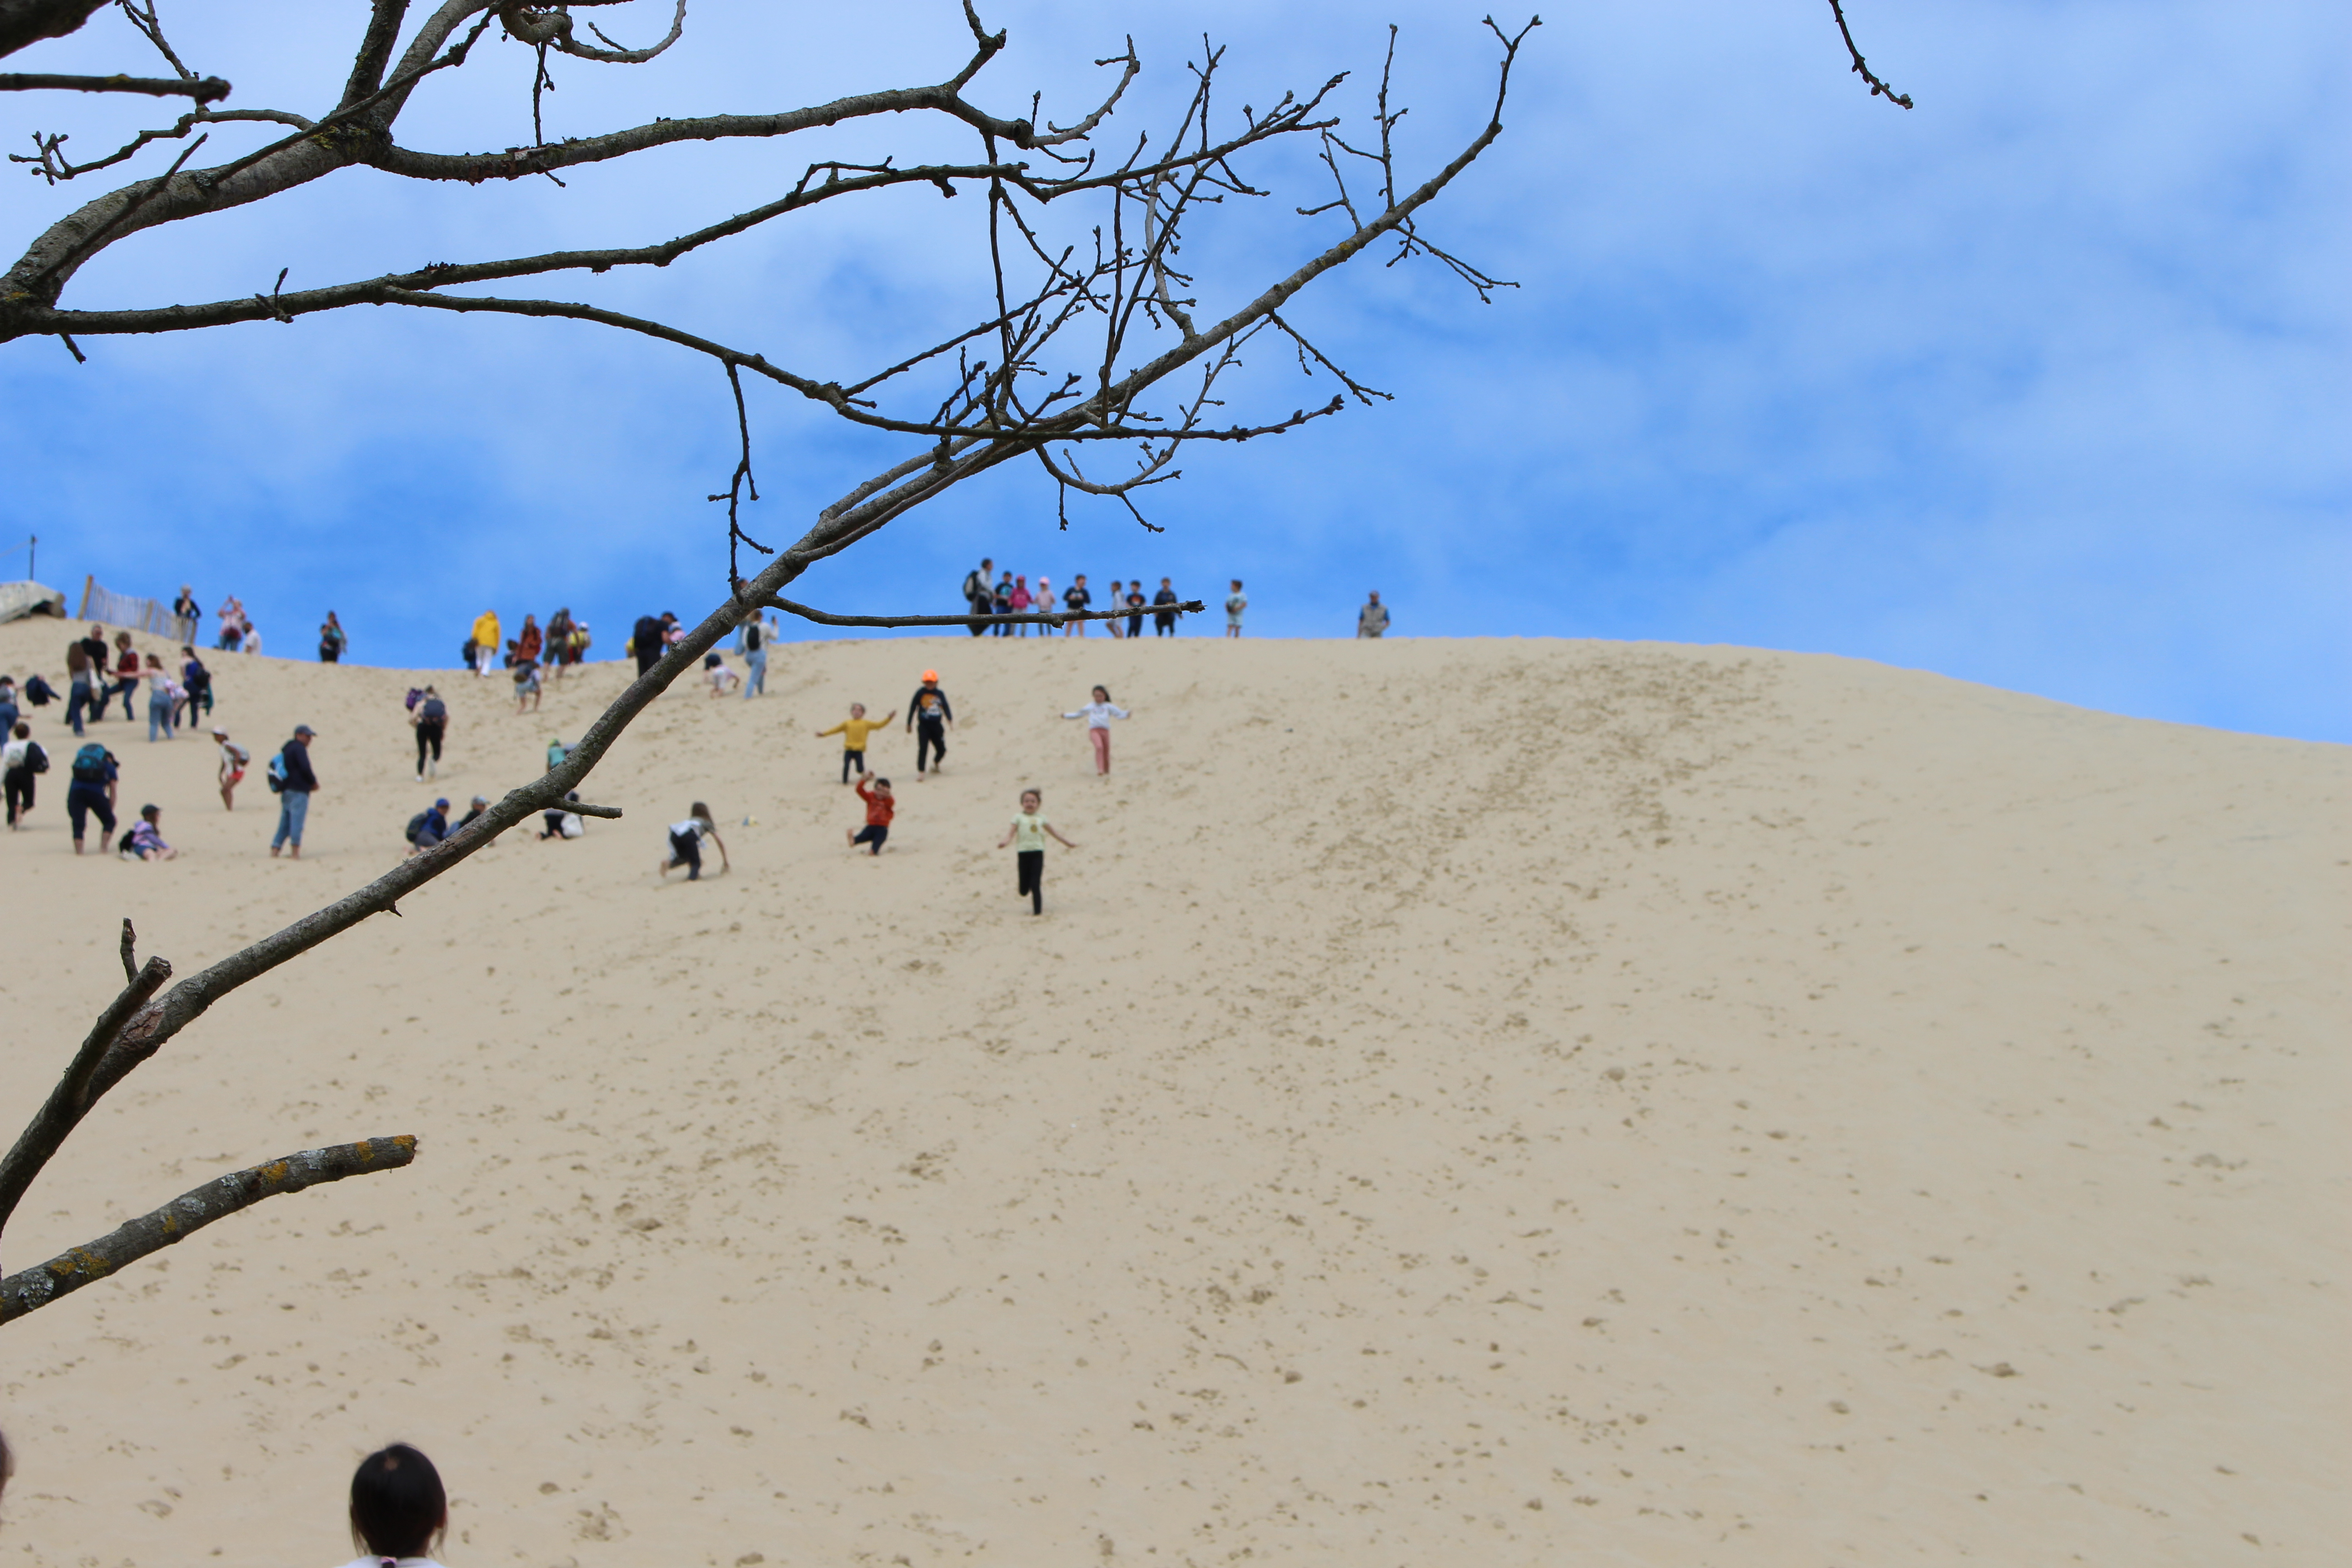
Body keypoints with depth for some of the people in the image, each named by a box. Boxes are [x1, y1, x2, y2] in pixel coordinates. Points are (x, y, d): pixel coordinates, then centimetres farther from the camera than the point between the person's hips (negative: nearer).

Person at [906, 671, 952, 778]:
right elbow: (913, 708, 2)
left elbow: (946, 708, 8)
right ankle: (921, 772, -7)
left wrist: (949, 719, -10)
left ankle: (935, 764, 40)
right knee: (923, 749, -13)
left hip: (937, 726, 3)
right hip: (924, 726, -3)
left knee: (942, 750, 10)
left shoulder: (940, 694, 4)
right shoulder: (920, 693, -4)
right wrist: (909, 724, 4)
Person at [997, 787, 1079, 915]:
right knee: (1024, 889, 1)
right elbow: (1012, 831, -4)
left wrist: (1066, 842, 25)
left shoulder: (1041, 817, 12)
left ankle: (1038, 910, -4)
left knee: (1036, 884, -8)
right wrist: (1005, 841, -25)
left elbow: (1052, 831, 21)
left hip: (1038, 852, 1)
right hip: (1023, 852, -1)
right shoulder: (1019, 817, 6)